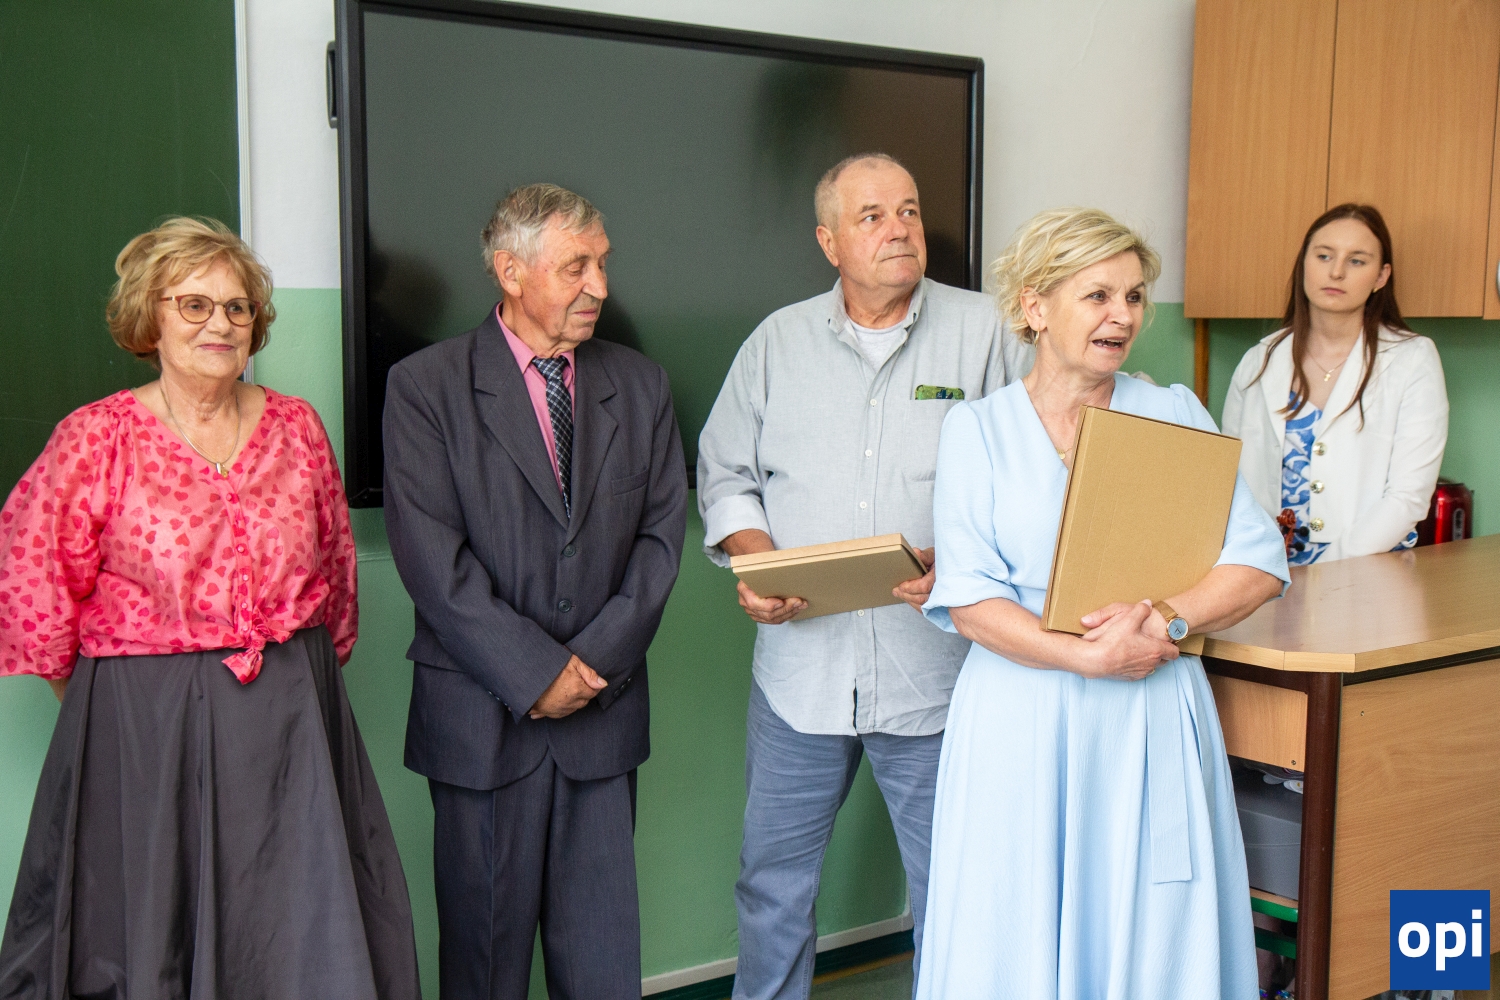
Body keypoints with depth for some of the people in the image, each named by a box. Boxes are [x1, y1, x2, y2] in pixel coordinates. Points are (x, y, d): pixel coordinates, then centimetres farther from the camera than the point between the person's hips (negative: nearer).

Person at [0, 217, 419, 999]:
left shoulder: (297, 427, 5)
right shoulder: (97, 438, -5)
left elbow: (337, 562, 13)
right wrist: (102, 686, 4)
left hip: (292, 718, 3)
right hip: (145, 724, -3)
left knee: (306, 926, 9)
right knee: (148, 926, 9)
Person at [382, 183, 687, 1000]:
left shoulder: (640, 386, 9)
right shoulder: (424, 387, -4)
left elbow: (661, 534, 4)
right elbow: (431, 556, -11)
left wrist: (596, 659, -8)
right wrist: (534, 672, -14)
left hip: (604, 712, 3)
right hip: (483, 715, -3)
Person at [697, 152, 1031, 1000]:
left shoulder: (982, 332, 2)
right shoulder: (778, 341, 9)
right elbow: (726, 475, 11)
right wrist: (755, 564, -7)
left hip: (934, 669, -2)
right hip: (801, 666, 2)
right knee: (774, 882, 13)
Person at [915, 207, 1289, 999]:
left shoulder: (1176, 415, 6)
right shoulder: (976, 429, 2)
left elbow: (1259, 562, 0)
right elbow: (966, 597, -7)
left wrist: (1160, 618, -16)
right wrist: (1087, 657, -18)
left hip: (1152, 722, 2)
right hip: (1023, 720, -1)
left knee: (1151, 934, 7)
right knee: (1018, 935, 5)